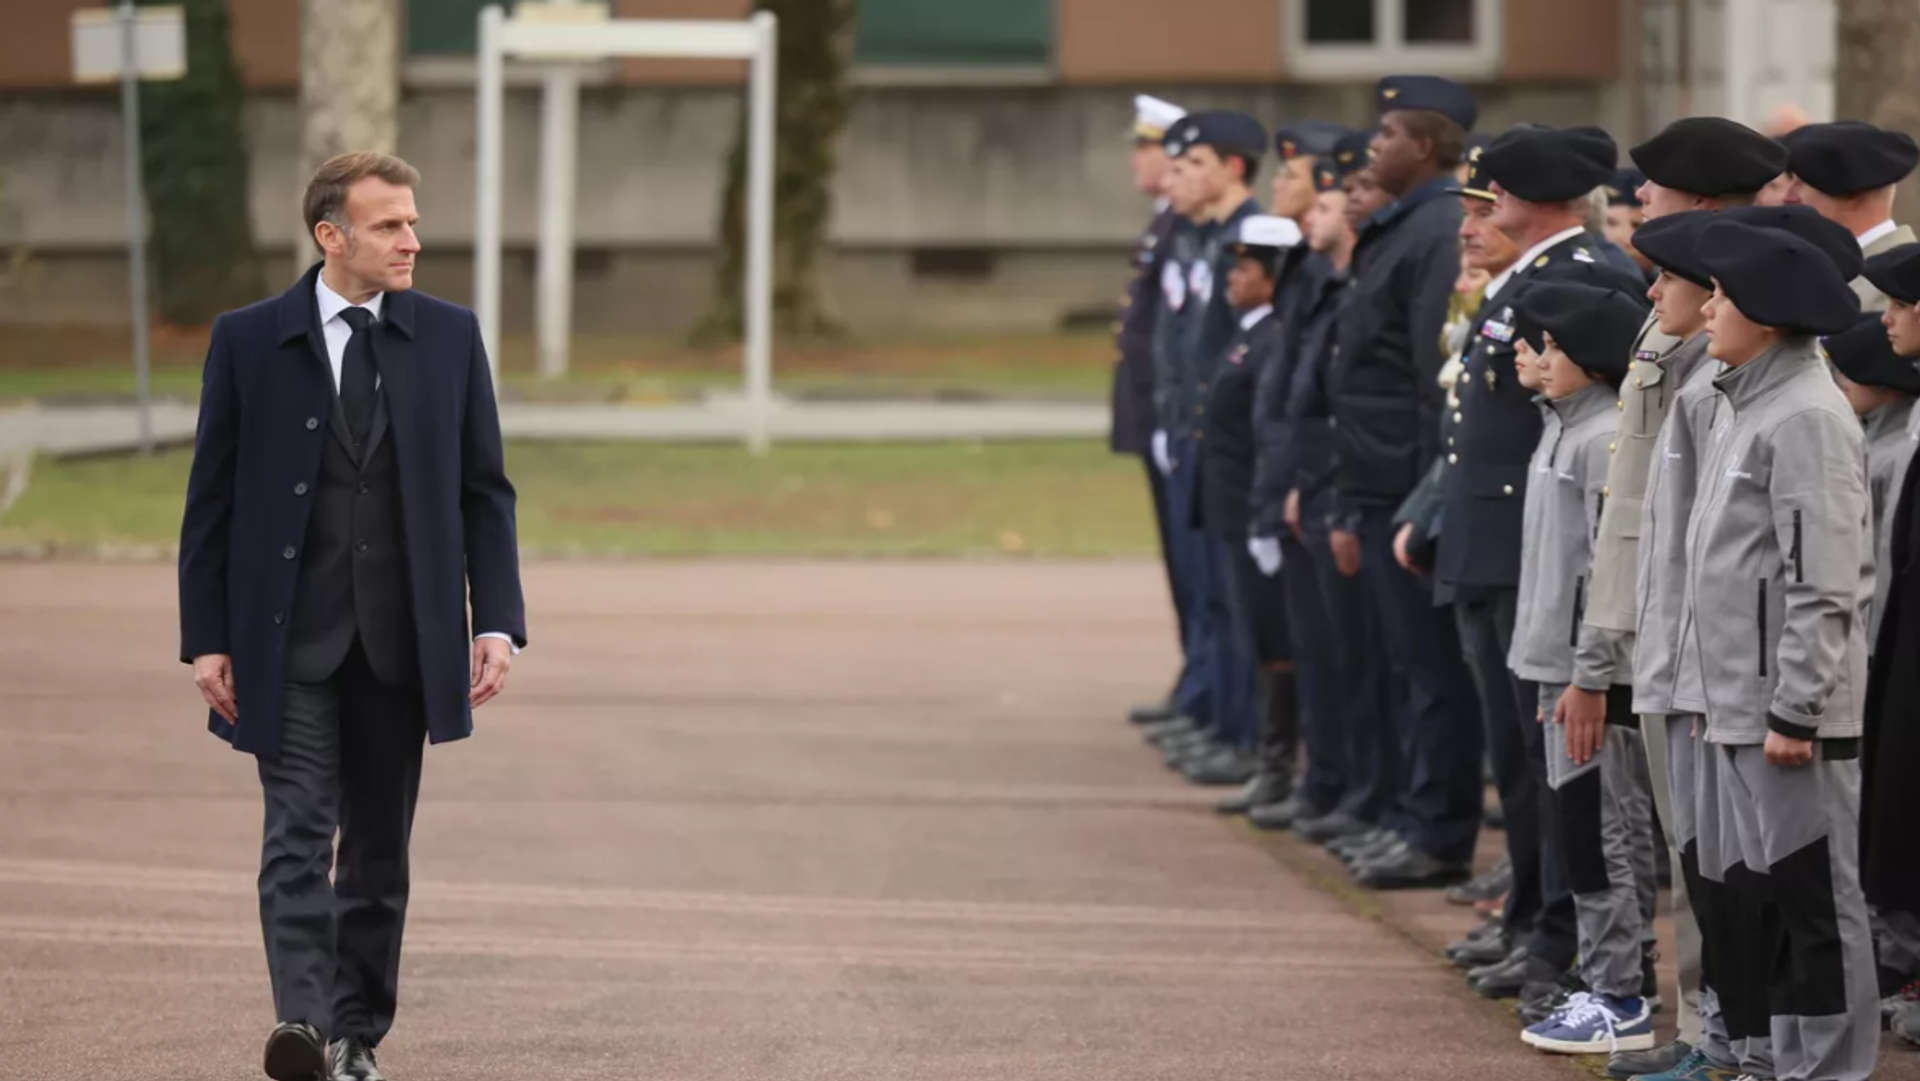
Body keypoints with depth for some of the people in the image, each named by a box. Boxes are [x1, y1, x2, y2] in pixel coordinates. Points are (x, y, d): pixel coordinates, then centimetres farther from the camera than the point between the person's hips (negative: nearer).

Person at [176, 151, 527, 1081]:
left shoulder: (449, 338, 5)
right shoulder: (249, 341, 0)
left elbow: (485, 492, 7)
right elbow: (211, 501, 2)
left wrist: (497, 621, -3)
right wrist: (206, 638, -3)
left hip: (400, 644, 2)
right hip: (290, 641, -2)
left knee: (379, 848, 7)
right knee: (300, 831, -14)